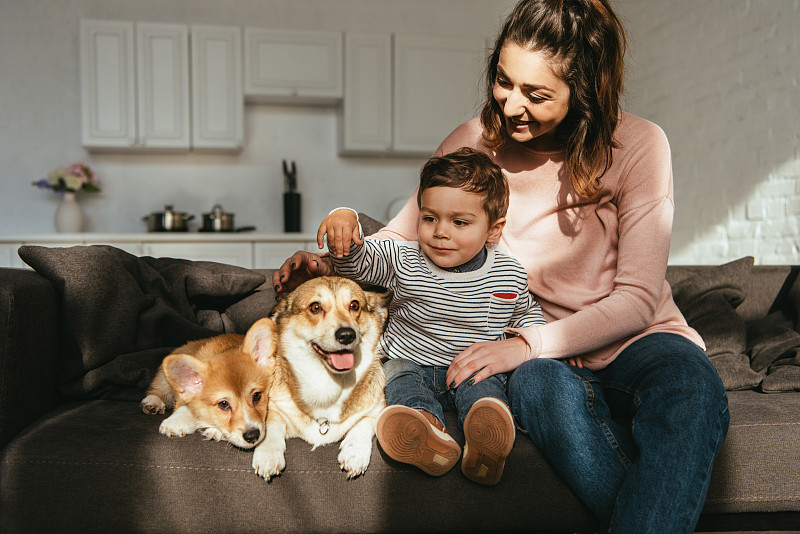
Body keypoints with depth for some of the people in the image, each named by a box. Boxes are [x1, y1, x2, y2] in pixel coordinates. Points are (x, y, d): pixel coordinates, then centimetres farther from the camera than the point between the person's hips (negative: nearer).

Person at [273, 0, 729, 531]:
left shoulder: (638, 145, -12)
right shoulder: (472, 145, -6)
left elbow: (636, 299, -14)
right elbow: (404, 234, 7)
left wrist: (528, 342, -27)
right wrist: (330, 262, -13)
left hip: (637, 338, 0)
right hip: (544, 356, 1)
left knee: (692, 391, -34)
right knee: (542, 383, -35)